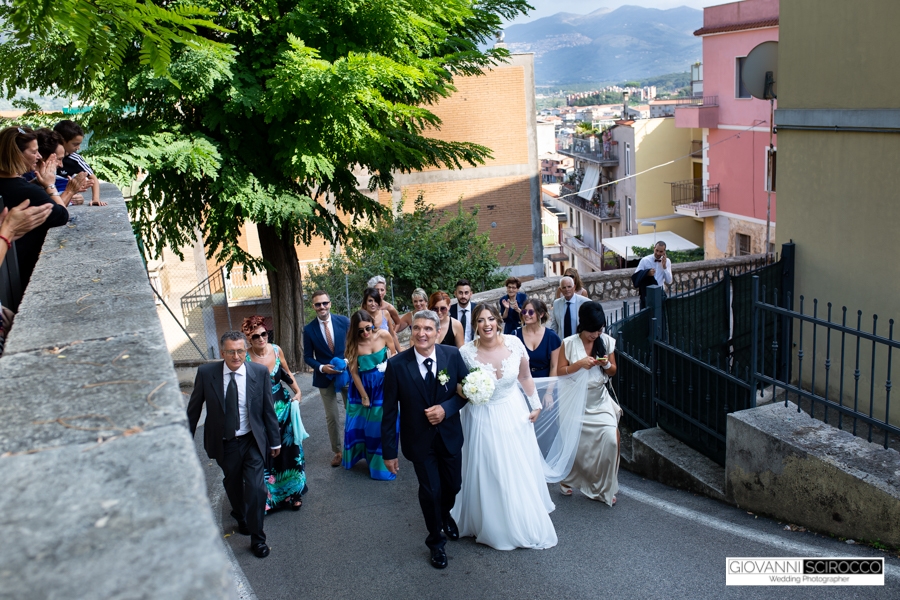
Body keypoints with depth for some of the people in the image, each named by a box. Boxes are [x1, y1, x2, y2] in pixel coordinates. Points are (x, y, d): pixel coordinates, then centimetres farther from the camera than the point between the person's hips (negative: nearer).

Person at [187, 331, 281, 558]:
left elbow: (268, 409, -2)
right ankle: (241, 517, 50)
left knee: (256, 488, -5)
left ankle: (257, 538, 15)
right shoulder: (206, 372, -12)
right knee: (233, 486, 19)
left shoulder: (260, 372, -11)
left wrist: (275, 440, 3)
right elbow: (194, 408, 0)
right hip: (224, 443, 1)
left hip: (252, 441, -1)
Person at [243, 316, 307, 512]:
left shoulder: (276, 349, -5)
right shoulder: (246, 358, -16)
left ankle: (293, 492, 29)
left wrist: (297, 390, 3)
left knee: (289, 450, 11)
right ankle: (271, 495, 23)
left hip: (283, 407, 4)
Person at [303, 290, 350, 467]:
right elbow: (308, 357, -1)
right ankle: (337, 451, 23)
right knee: (332, 417, 8)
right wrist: (321, 367, -17)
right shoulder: (309, 329, -6)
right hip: (325, 378, 0)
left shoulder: (344, 321, -6)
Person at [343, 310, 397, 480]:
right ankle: (356, 455, 27)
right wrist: (364, 396, -7)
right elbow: (354, 372, -12)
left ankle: (380, 464, 24)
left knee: (382, 424, 8)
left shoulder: (383, 335, -15)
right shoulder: (354, 344, -18)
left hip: (383, 385, 1)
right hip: (363, 386, -1)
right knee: (359, 424, 8)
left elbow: (394, 352, 4)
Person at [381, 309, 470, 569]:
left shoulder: (452, 355, -12)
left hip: (450, 434, 3)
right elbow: (390, 411, -12)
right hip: (419, 439, -2)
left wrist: (446, 408, -20)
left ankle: (445, 514, 54)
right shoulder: (397, 365, -18)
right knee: (430, 490, 5)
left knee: (453, 484, 18)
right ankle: (436, 542, 32)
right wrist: (389, 451, -9)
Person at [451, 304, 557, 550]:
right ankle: (495, 526, 26)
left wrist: (536, 405, 6)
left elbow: (525, 377, 3)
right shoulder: (467, 352, -16)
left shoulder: (514, 343, -12)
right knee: (489, 474, 5)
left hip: (515, 413, 2)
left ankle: (527, 520, 36)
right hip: (484, 418, -2)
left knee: (521, 470, 12)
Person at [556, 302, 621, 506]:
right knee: (575, 443, 5)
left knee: (611, 438, -14)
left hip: (600, 400, 2)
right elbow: (560, 372, -8)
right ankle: (568, 479, 37)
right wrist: (579, 363, -22)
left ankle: (604, 488, 6)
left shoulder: (607, 341, 0)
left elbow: (613, 371, 8)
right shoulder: (569, 343, -8)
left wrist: (606, 364, -14)